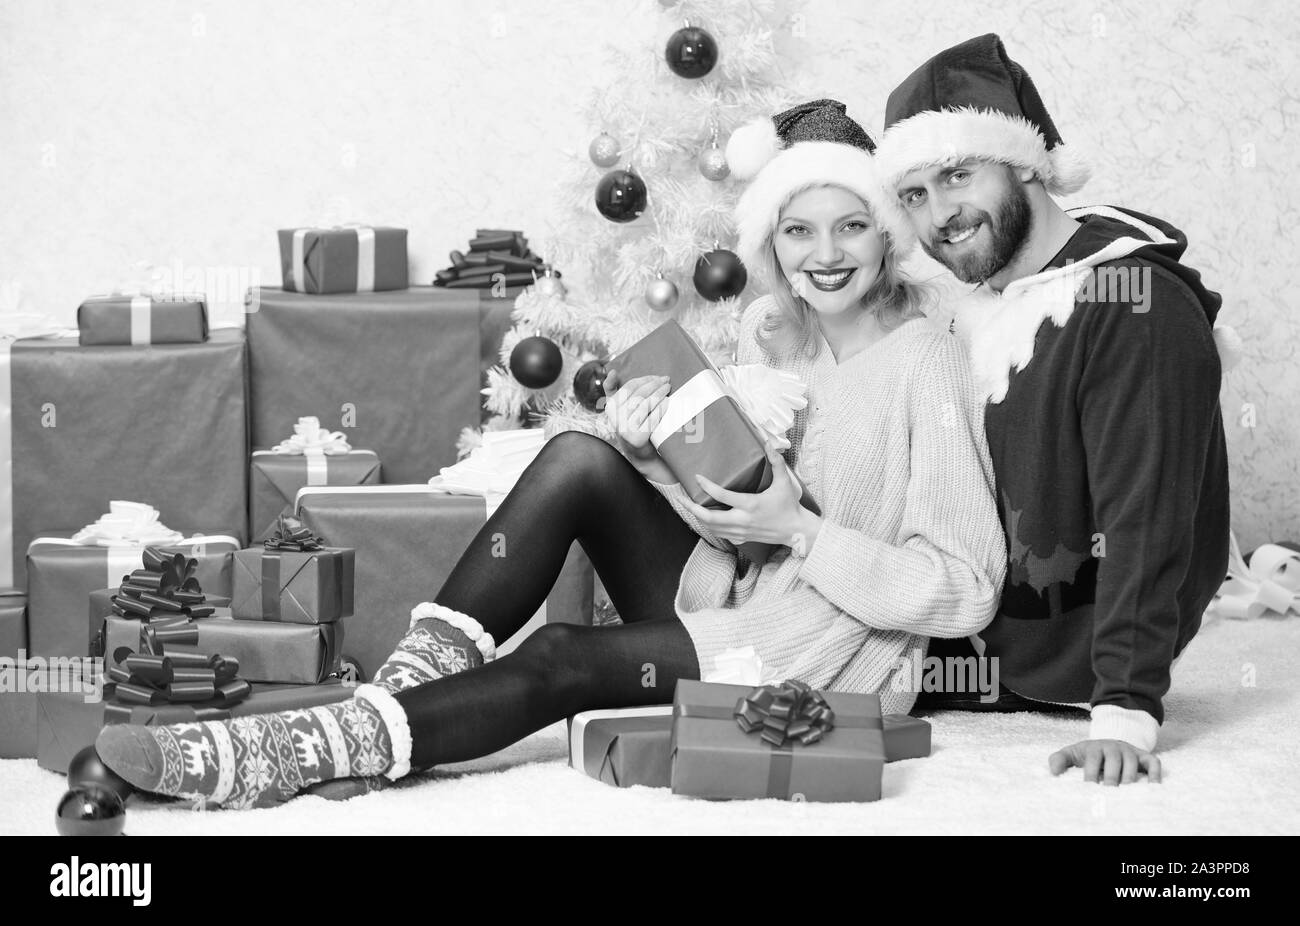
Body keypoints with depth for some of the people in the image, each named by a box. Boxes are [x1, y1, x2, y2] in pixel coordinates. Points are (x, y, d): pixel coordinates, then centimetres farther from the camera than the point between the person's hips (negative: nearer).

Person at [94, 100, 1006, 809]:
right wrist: (658, 445, -13)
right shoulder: (769, 332, 7)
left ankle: (295, 754, -30)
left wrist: (800, 531, -22)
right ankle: (405, 685, -23)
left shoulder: (931, 366, -14)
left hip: (837, 660, -6)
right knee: (580, 459, -18)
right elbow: (727, 504, 8)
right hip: (731, 597, 6)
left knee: (561, 662, -27)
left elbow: (968, 593, -16)